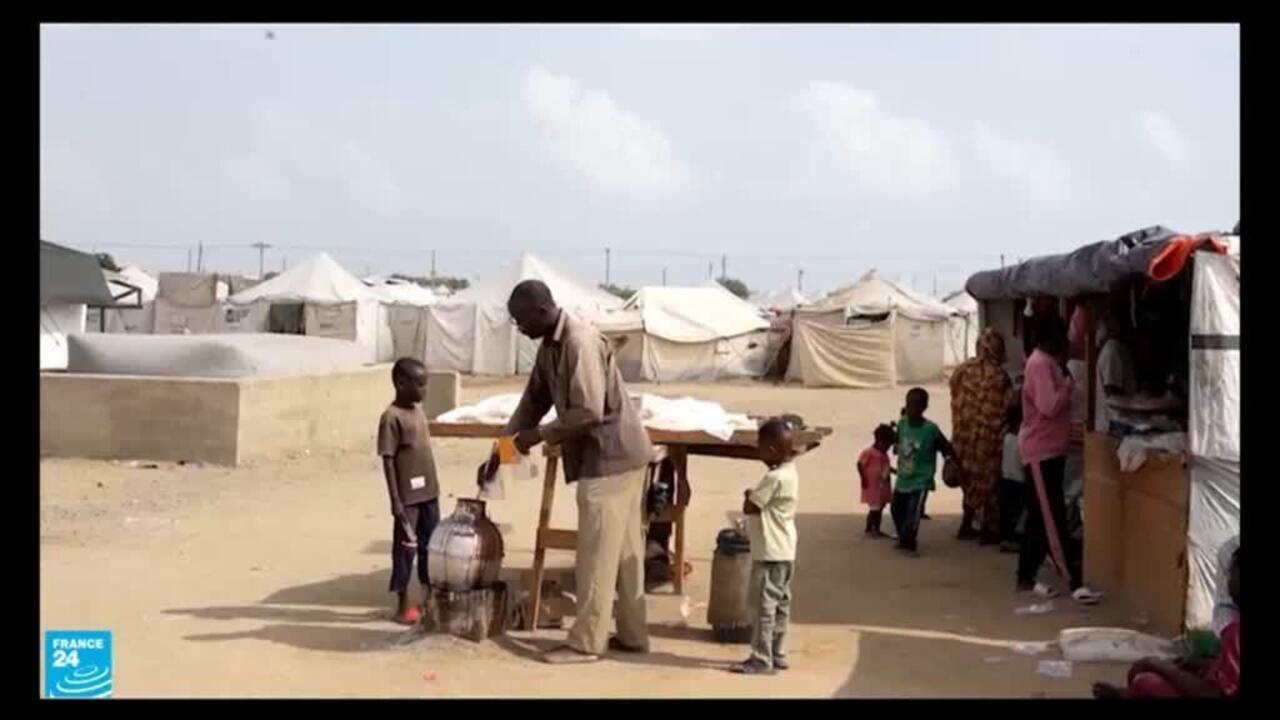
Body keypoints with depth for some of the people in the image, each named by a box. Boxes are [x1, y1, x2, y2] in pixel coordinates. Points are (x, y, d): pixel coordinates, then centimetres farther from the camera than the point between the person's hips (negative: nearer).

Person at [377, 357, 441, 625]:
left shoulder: (418, 410, 10)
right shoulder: (391, 417, -14)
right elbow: (388, 460, -15)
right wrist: (395, 500, -18)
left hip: (428, 493, 8)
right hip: (408, 497, -8)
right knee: (405, 548, 2)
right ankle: (403, 605, 12)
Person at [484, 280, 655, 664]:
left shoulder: (580, 343, -21)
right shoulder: (551, 345, 10)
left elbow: (589, 413, -26)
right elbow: (533, 401, 15)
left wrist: (540, 436, -16)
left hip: (610, 457, -10)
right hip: (615, 456, 10)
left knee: (597, 553, -3)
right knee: (624, 549, 13)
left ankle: (586, 642, 4)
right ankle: (632, 634, 21)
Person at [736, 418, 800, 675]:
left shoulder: (774, 478, -21)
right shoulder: (790, 473, 9)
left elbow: (749, 508, -18)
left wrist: (748, 495, -1)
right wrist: (755, 496, 3)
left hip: (770, 553, -10)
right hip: (784, 550, 10)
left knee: (765, 604, -5)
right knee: (780, 604, 15)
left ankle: (762, 659, -1)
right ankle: (778, 655, 23)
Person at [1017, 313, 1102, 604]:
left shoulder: (1048, 362, 15)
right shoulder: (1040, 364, -16)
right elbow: (1049, 406, -26)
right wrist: (1068, 384, -12)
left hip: (1049, 449, 10)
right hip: (1041, 451, -10)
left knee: (1041, 517, 12)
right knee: (1054, 518, -9)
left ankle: (1026, 577, 19)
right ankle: (1075, 582, -10)